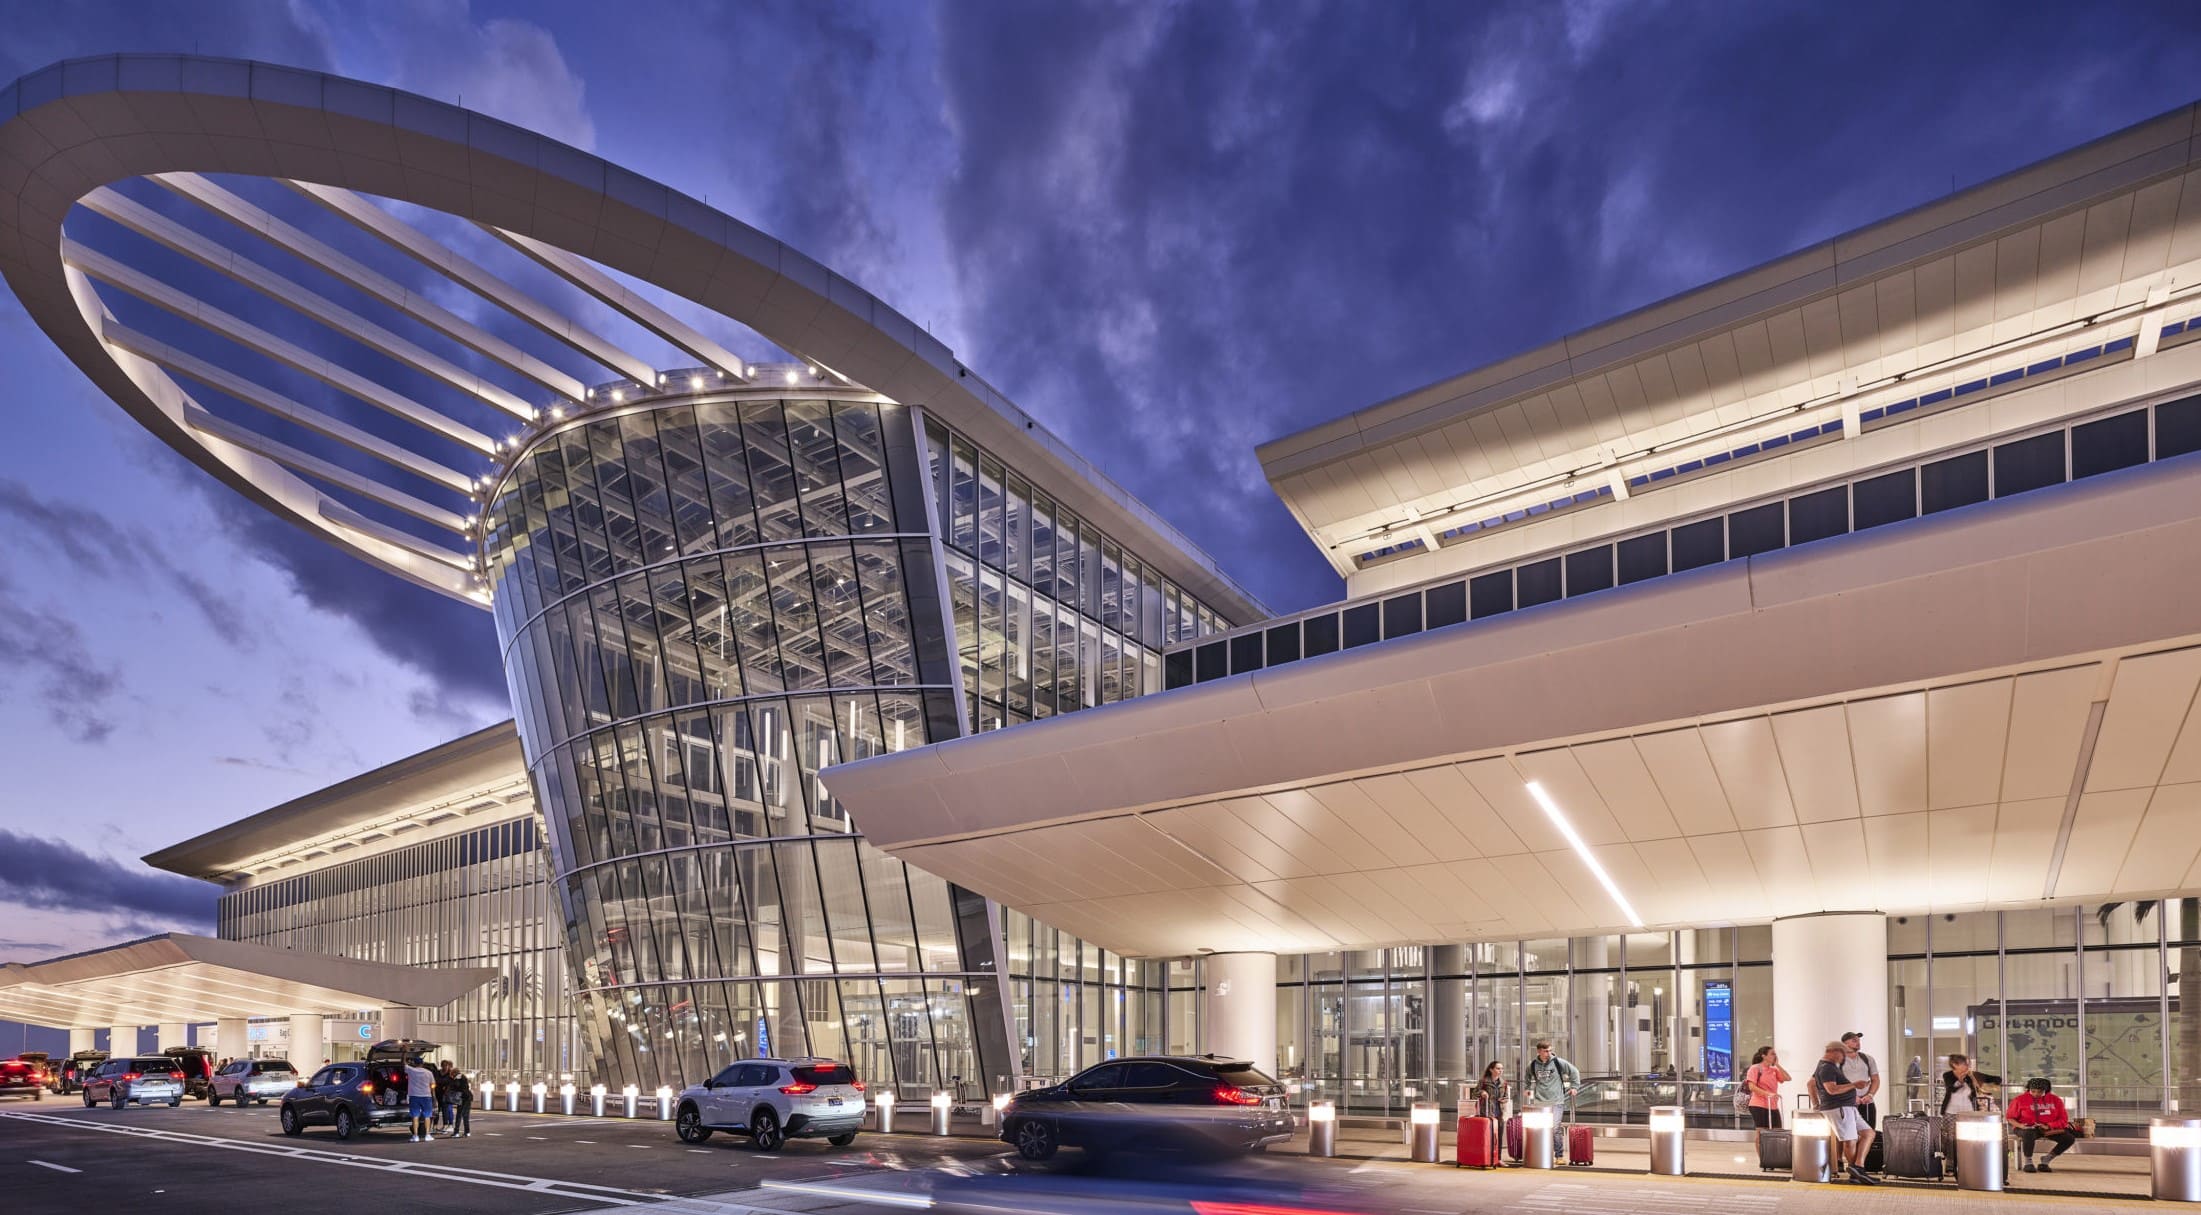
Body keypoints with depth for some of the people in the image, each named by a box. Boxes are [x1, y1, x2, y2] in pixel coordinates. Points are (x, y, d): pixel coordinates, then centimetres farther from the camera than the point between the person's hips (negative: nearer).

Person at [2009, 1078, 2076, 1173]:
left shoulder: (2055, 1100, 4)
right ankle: (2028, 1162, -17)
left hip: (2049, 1129, 4)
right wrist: (2020, 1125, -18)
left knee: (2069, 1138, -18)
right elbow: (2010, 1117, 4)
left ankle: (2046, 1161, -4)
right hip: (2027, 1128, -4)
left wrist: (2048, 1126, -14)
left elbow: (2063, 1119, 3)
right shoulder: (2020, 1099, -3)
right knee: (2029, 1134, -40)